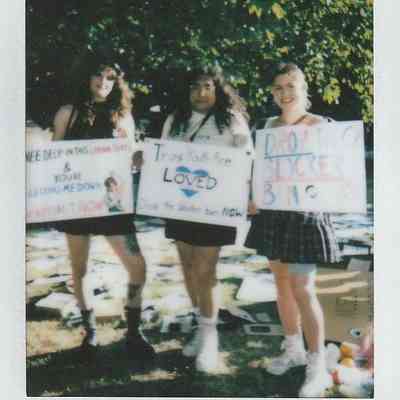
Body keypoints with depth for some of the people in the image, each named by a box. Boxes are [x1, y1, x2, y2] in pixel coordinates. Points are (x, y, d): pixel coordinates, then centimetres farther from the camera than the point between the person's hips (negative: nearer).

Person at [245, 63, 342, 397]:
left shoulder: (323, 126, -6)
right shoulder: (270, 125, 9)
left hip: (305, 214, -6)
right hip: (272, 213, 6)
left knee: (302, 289, -7)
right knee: (282, 282, 13)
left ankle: (318, 367, 3)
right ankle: (294, 349, 31)